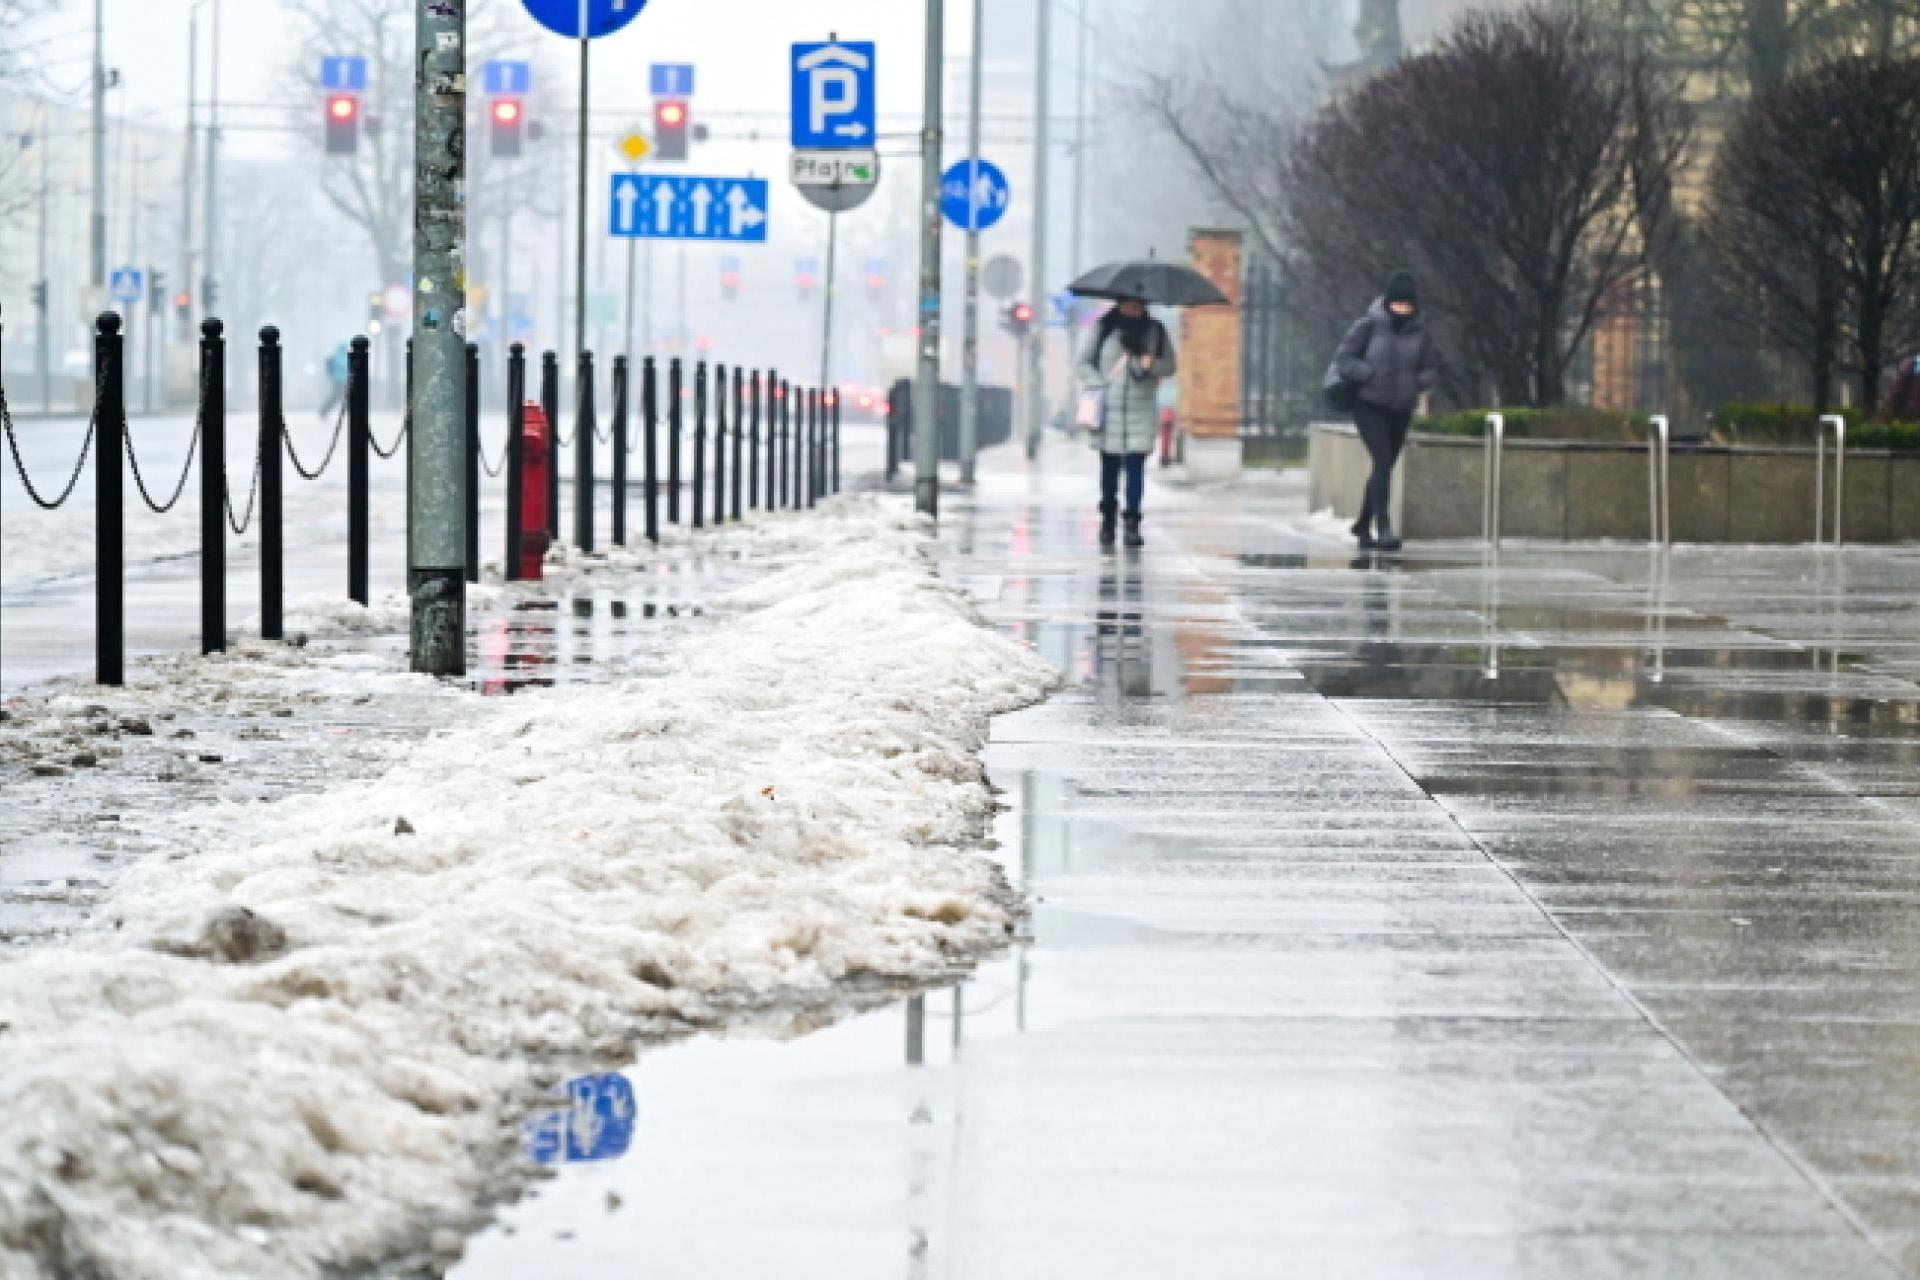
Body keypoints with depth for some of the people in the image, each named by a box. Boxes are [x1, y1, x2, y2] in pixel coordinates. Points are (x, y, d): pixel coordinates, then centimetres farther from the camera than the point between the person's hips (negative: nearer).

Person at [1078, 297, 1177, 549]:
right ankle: (1108, 521, 19)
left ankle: (1133, 525, -6)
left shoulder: (1155, 330, 9)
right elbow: (1085, 362, 8)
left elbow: (1171, 364, 12)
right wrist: (1098, 385, -8)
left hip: (1141, 411, 0)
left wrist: (1152, 365, -10)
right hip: (1109, 411, 0)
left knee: (1135, 468, -7)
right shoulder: (1103, 328, 6)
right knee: (1109, 467, 5)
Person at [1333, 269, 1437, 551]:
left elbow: (1431, 370, 7)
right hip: (1369, 407, -4)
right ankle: (1384, 529, -23)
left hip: (1401, 411, 4)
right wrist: (1373, 374, -21)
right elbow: (1344, 359, -9)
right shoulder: (1369, 325, -10)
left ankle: (1363, 525, 29)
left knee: (1386, 466, 12)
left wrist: (1418, 383, -15)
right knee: (1383, 462, -18)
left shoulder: (1420, 332, 0)